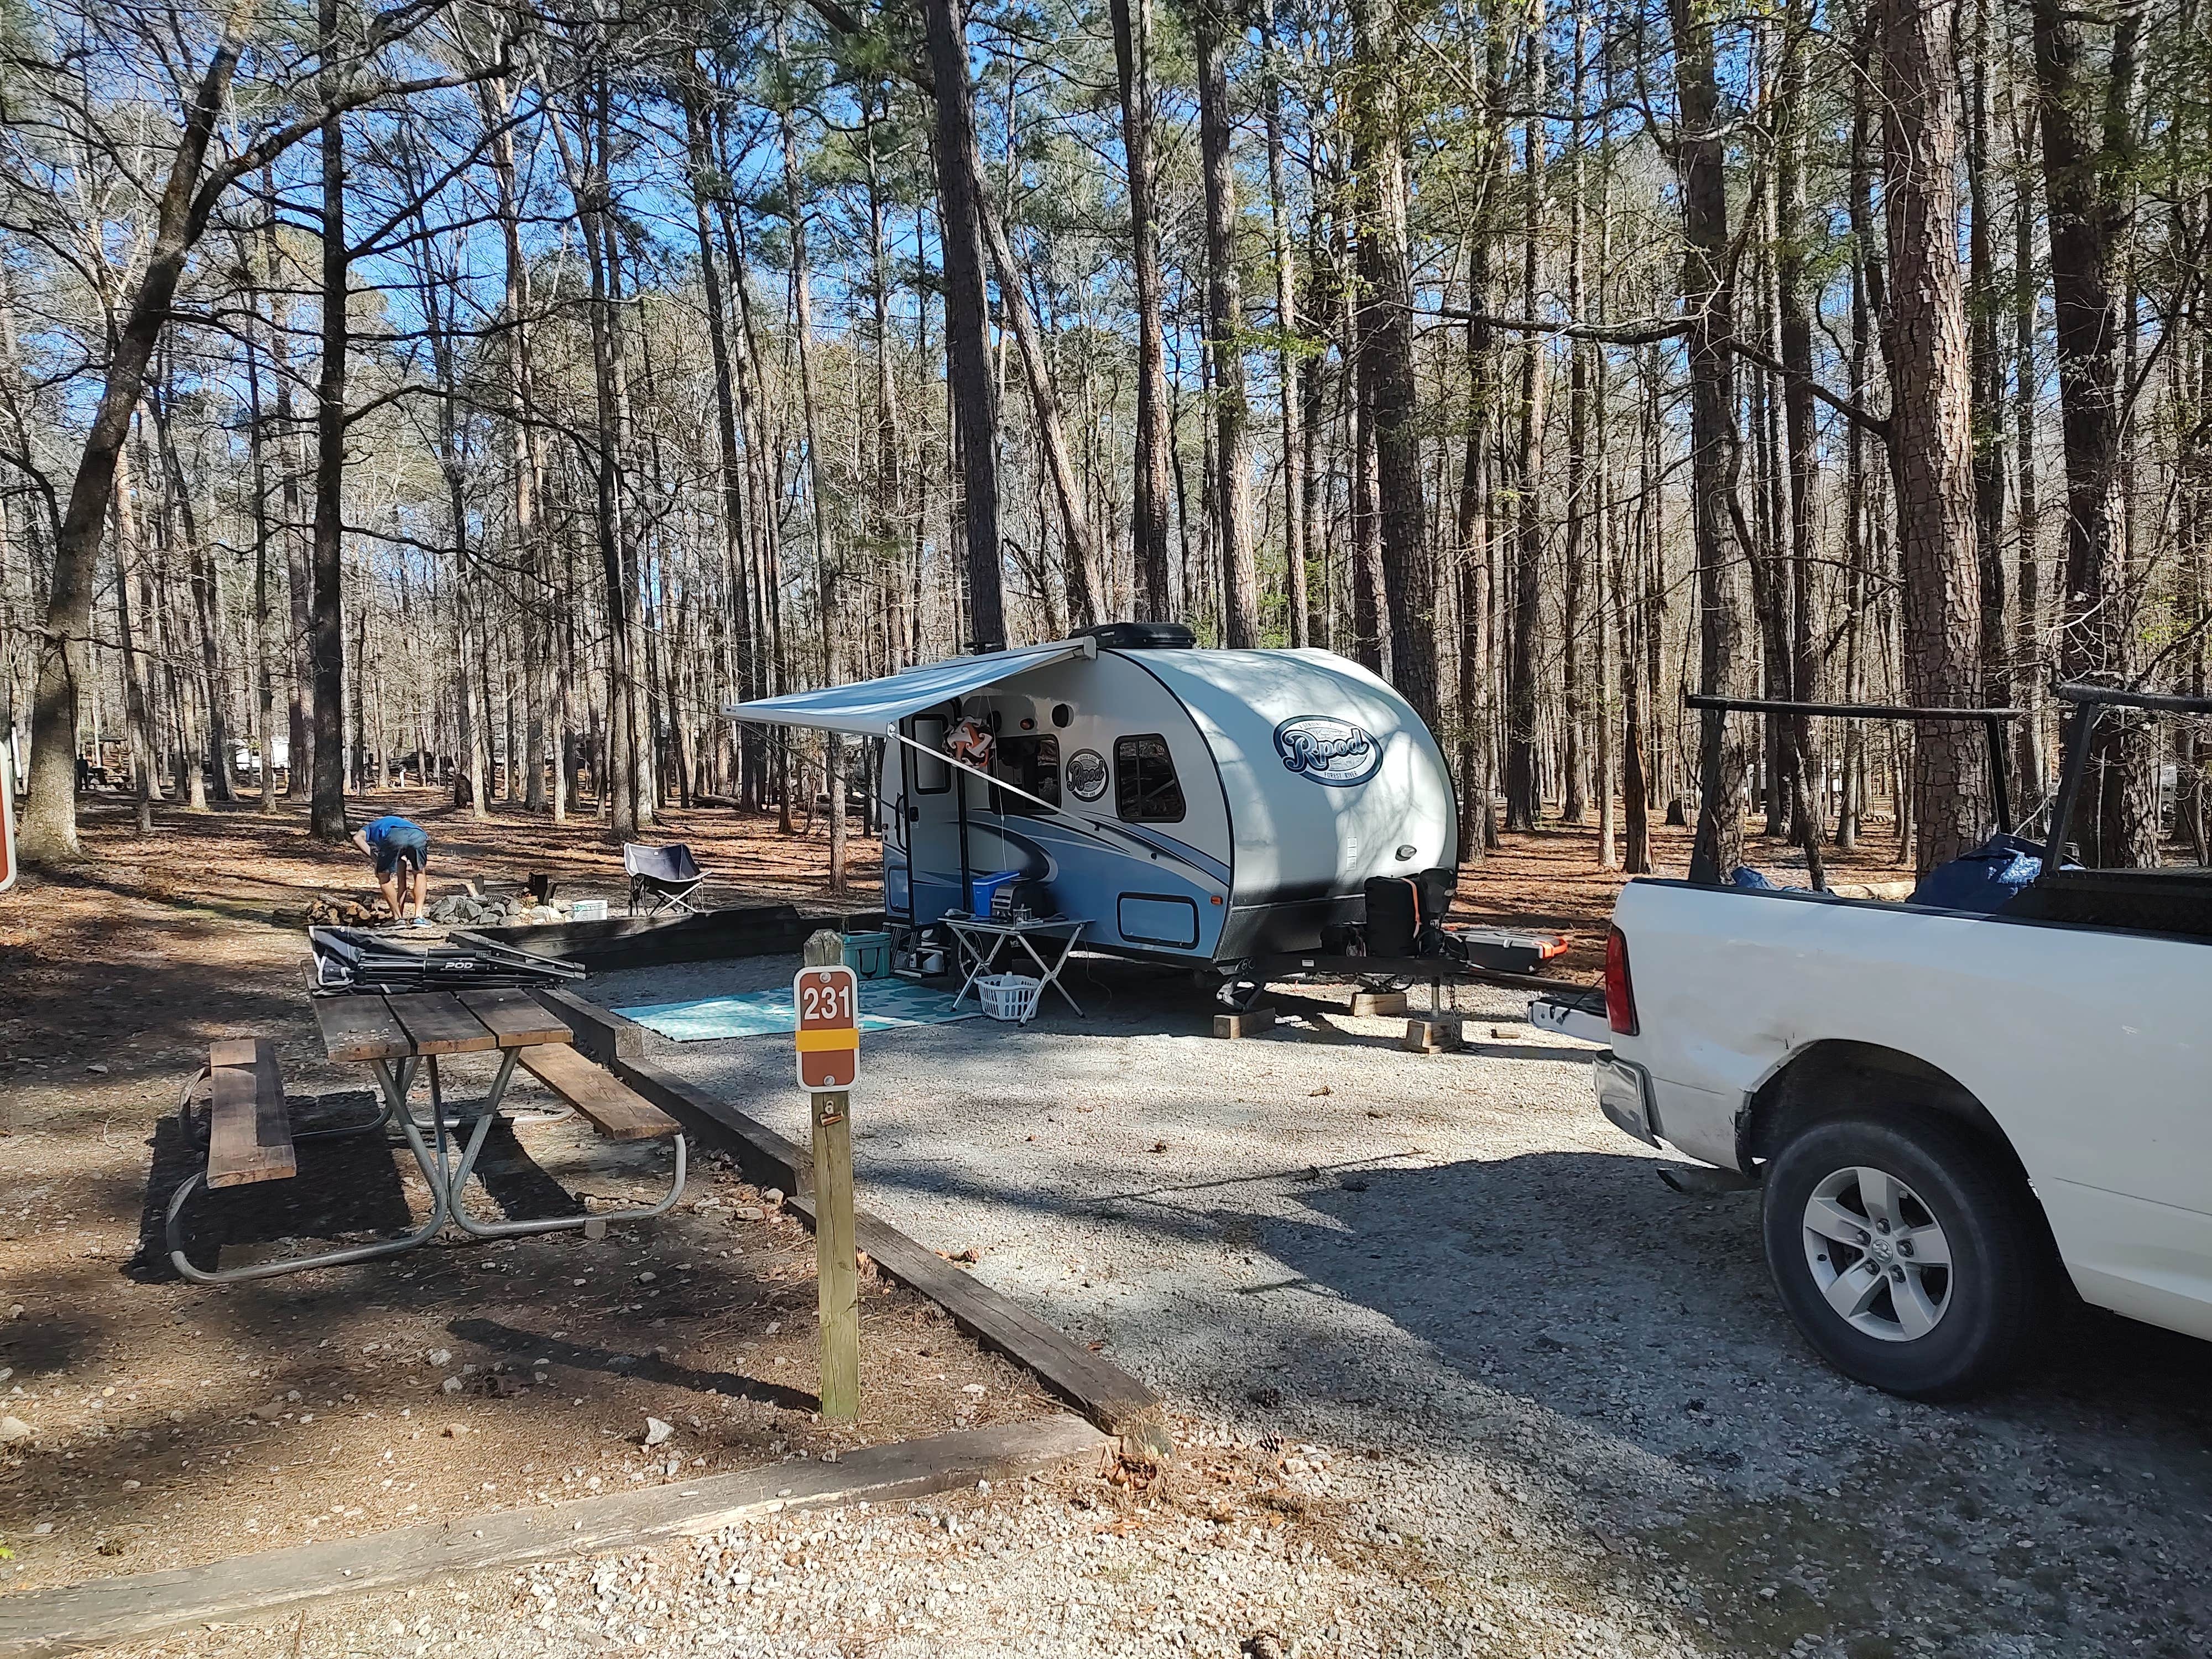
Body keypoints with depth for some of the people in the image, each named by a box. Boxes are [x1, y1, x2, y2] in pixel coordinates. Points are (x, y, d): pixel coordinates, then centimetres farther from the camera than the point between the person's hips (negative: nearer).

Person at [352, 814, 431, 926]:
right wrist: (400, 909, 52)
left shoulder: (370, 828, 41)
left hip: (394, 836, -3)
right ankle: (419, 917, 19)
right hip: (419, 837, 3)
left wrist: (376, 859, 11)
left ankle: (398, 919, 19)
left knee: (384, 878, 23)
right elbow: (402, 880, 48)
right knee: (419, 874, 30)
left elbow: (357, 838, 11)